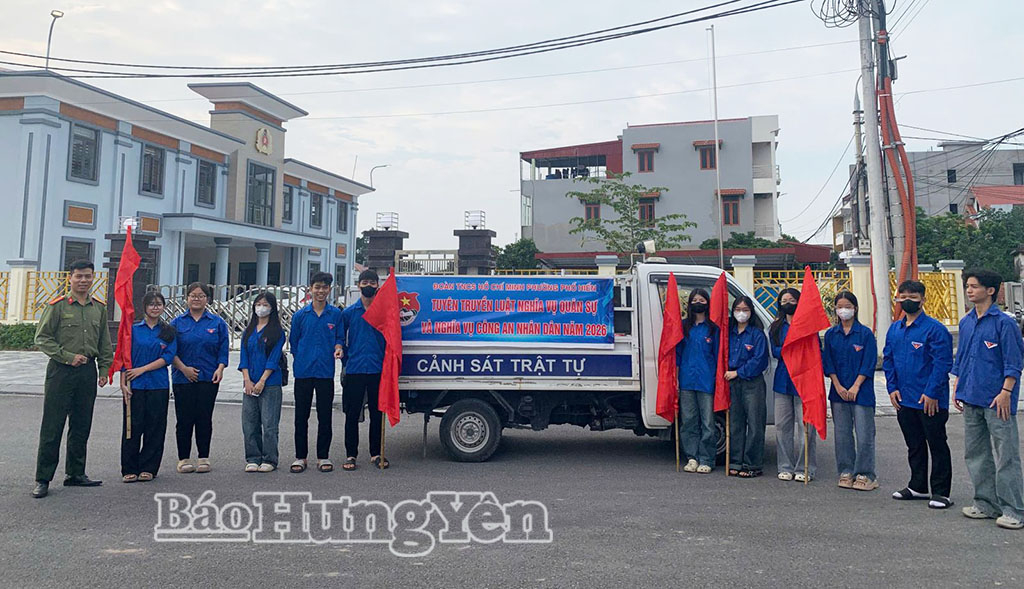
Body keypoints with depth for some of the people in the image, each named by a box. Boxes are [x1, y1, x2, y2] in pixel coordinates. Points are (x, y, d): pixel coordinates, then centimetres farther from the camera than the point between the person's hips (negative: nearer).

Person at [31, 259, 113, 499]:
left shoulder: (99, 308, 10)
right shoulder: (57, 306, -3)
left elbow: (105, 343, 16)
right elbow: (42, 338, -5)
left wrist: (104, 369, 10)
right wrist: (69, 357, -13)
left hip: (88, 371, 4)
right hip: (61, 371, -4)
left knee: (81, 427, 10)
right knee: (52, 426, -1)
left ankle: (75, 474, 21)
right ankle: (42, 479, 6)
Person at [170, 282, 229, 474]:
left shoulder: (217, 323, 7)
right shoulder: (178, 322, 7)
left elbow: (223, 350, 5)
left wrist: (220, 368, -10)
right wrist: (183, 368, -9)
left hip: (208, 379, 0)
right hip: (183, 378, 0)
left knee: (204, 418, 3)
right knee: (184, 419, 2)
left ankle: (204, 458, 13)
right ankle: (184, 458, 13)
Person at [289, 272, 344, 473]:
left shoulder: (336, 314, 3)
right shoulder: (300, 315, 4)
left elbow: (339, 338, 9)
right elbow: (293, 341, 11)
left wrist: (338, 348, -11)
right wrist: (302, 360, 6)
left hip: (326, 372, 0)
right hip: (303, 372, 1)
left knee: (325, 416, 5)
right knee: (301, 416, 6)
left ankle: (323, 457, 15)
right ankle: (300, 457, 17)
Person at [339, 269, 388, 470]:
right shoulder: (348, 312, 7)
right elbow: (340, 338, 14)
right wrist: (347, 359, 5)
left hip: (378, 370, 0)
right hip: (354, 371, 0)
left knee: (377, 414, 6)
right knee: (352, 414, 4)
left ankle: (376, 453, 18)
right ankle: (351, 454, 14)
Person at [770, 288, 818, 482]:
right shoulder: (776, 327, 14)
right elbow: (775, 351, 4)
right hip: (783, 380, 4)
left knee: (805, 425, -4)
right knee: (782, 425, 5)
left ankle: (804, 469, 6)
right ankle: (786, 467, 14)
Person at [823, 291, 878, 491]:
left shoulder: (865, 333, -2)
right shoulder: (831, 334, 7)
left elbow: (868, 363, -6)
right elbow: (828, 362, 5)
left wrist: (855, 387, -12)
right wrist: (839, 387, -5)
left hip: (861, 391, -3)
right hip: (839, 391, 3)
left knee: (864, 435, -3)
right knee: (842, 434, 8)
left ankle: (865, 475, 8)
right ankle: (846, 473, 18)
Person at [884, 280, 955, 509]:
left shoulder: (934, 329, -12)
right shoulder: (894, 329, 9)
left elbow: (942, 363, -15)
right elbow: (888, 360, 13)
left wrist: (931, 393, -18)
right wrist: (892, 387, 4)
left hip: (930, 401, -7)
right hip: (904, 400, 7)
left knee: (937, 446, 4)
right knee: (914, 445, 17)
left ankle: (941, 492, 13)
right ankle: (918, 486, 29)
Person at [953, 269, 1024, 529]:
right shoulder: (966, 323, 12)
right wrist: (958, 389, 15)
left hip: (997, 401, -7)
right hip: (971, 400, 7)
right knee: (975, 454, 12)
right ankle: (986, 503, 23)